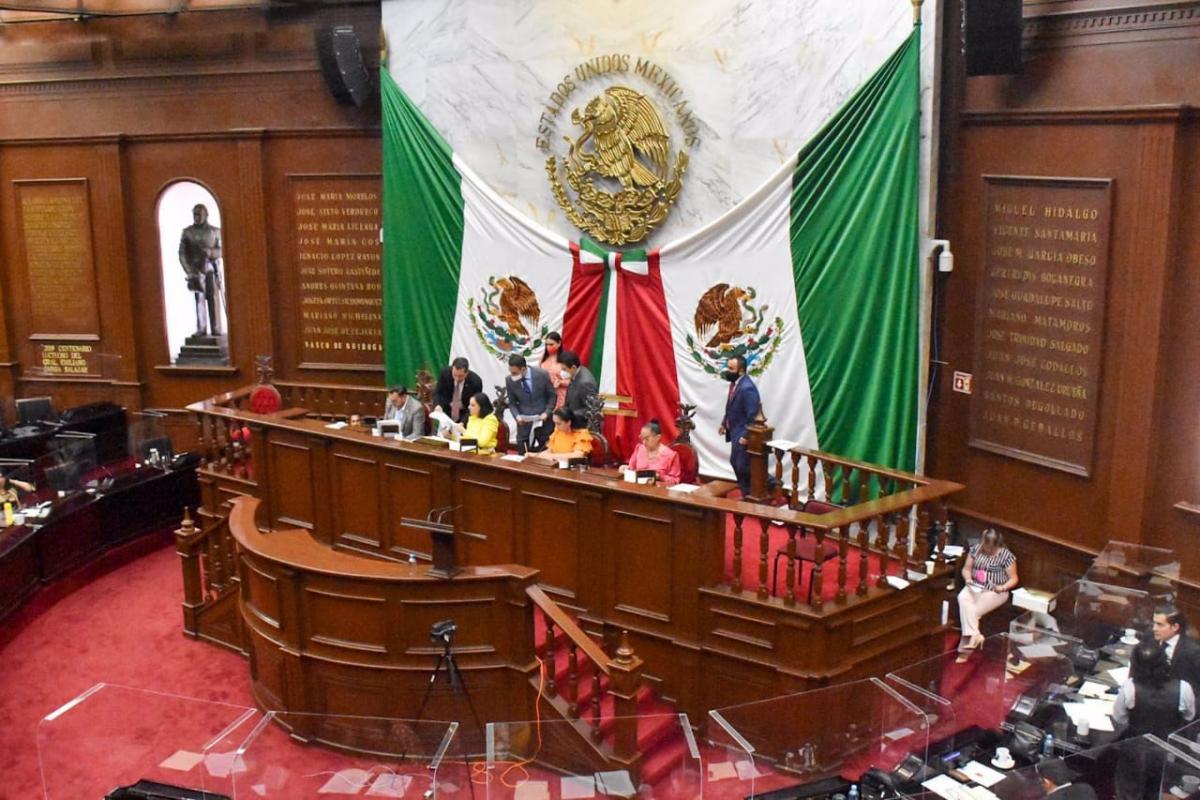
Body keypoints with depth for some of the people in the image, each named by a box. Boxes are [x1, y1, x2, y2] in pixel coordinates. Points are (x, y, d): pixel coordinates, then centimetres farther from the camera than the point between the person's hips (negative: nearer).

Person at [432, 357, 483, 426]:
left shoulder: (476, 382, -25)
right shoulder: (445, 373, -18)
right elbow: (437, 392, -6)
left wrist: (462, 423, -34)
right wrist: (437, 406, -27)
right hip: (446, 409, 2)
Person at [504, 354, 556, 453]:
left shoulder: (542, 374, -12)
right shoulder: (509, 380, -7)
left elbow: (552, 396, 0)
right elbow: (512, 403, 5)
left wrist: (547, 413, -12)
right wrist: (517, 416, -13)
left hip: (543, 420, -1)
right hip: (524, 423, 1)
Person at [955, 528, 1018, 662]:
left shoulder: (1006, 555, -7)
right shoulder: (976, 549, 5)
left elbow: (1014, 578, -3)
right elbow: (966, 569, 10)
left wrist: (1003, 587, -21)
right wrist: (968, 578, -11)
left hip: (995, 591, -4)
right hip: (974, 587, 4)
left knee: (974, 610, -27)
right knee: (963, 598, -31)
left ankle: (965, 649, -24)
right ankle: (975, 635, -37)